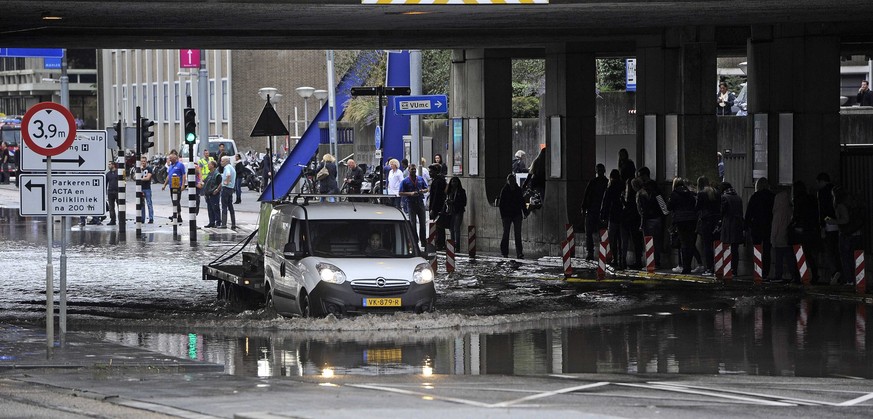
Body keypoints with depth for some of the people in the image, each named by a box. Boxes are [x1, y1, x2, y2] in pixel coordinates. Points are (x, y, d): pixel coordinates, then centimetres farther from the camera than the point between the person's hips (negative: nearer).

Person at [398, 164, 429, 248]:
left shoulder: (421, 179, 10)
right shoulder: (405, 181, 0)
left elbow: (426, 189, 16)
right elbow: (401, 193, -4)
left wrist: (422, 191, -7)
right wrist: (410, 193, -17)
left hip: (420, 202, 3)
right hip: (411, 203, -3)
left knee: (422, 222, 4)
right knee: (412, 223, 0)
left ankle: (424, 241, 11)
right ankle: (415, 241, 7)